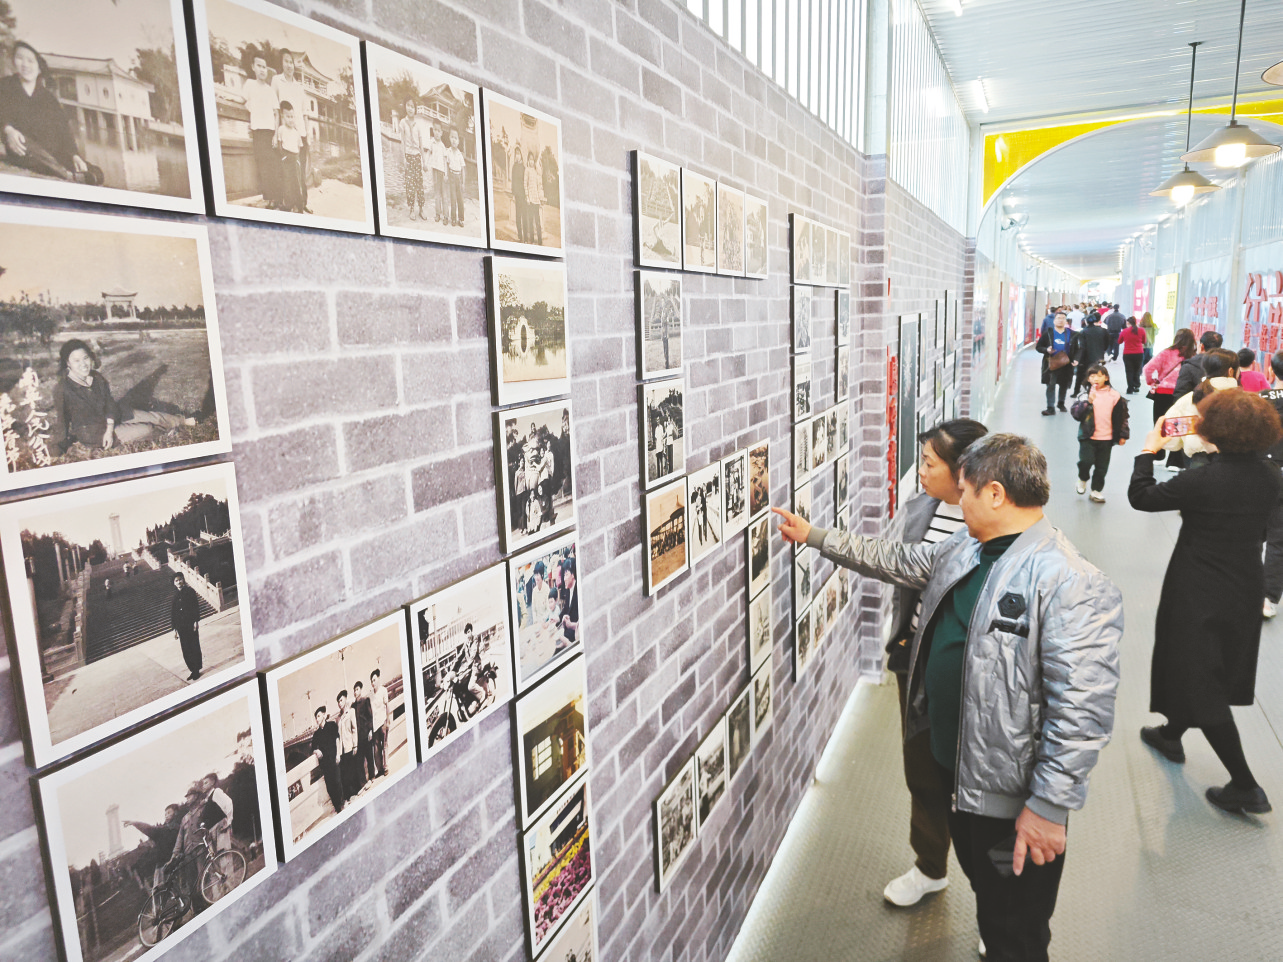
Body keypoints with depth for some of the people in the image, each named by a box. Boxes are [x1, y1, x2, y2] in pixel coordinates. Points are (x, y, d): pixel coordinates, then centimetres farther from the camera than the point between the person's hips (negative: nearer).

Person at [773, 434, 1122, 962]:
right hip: (958, 770, 8)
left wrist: (1049, 807, -24)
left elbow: (1082, 710, -27)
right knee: (986, 901, 29)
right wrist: (813, 536, 19)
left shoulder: (1072, 586, -26)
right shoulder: (964, 548, 2)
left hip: (1012, 795, -8)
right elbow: (896, 561, 17)